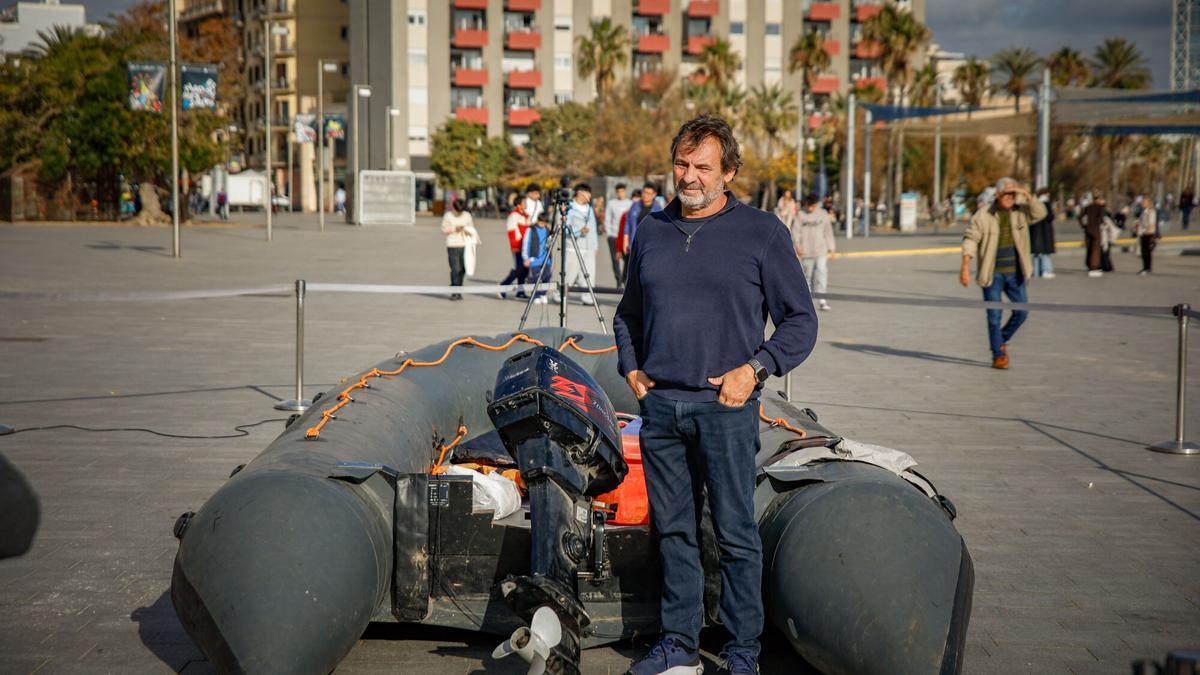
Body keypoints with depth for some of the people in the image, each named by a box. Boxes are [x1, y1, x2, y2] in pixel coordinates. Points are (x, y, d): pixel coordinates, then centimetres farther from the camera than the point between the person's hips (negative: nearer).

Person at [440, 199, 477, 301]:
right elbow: (444, 230, 2)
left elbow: (472, 228, 13)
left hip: (465, 245, 3)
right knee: (455, 269, -10)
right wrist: (454, 229, -13)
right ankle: (454, 292, -4)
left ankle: (458, 290, 19)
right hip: (452, 246, -3)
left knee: (462, 269, 6)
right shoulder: (448, 215, 1)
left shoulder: (467, 215, 7)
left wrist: (469, 231, -9)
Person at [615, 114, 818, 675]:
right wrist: (631, 368, 10)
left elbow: (800, 322, 2)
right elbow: (628, 313, 25)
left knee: (736, 535, 0)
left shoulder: (761, 233, 1)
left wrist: (754, 369, -10)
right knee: (673, 531, 10)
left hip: (725, 407, -4)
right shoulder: (651, 231, 13)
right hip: (660, 405, 4)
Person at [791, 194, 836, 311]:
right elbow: (795, 231, 1)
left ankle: (821, 300, -14)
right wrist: (797, 245, -11)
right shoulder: (800, 215, 3)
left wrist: (830, 247, 8)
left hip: (821, 251, 0)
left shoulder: (823, 214, 5)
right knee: (807, 275, 7)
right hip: (806, 252, 0)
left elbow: (828, 231, 9)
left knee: (821, 273, -12)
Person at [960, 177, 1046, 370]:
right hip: (993, 274, -4)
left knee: (1021, 311, 4)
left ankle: (1001, 340, 27)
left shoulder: (1020, 212, 3)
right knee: (994, 314, -2)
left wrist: (1027, 195, -20)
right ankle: (998, 355, 8)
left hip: (1015, 273, 4)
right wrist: (965, 266, -19)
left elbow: (1040, 213, -9)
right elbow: (970, 239, -10)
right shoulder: (983, 215, -8)